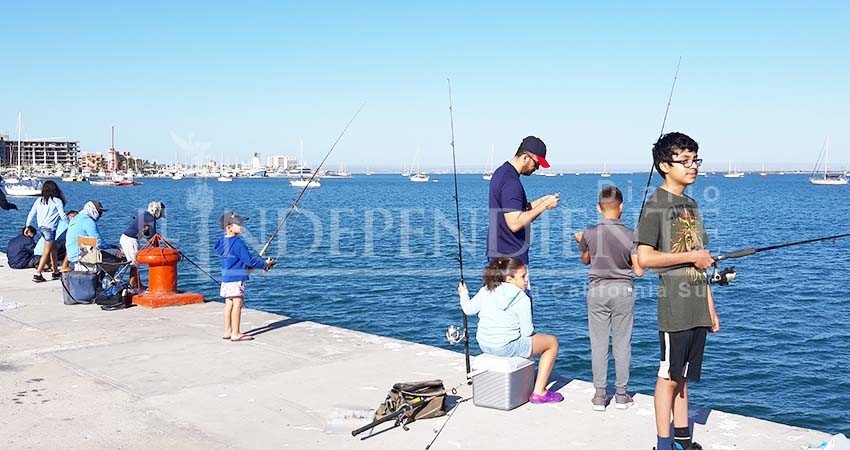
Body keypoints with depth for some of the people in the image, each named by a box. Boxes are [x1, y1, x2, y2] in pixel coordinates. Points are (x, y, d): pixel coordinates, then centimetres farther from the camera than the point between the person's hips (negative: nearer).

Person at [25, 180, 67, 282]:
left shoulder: (39, 200, 11)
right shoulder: (57, 201, -6)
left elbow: (31, 214, 14)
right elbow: (63, 216, -6)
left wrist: (27, 226, 23)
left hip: (41, 227, 7)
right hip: (50, 228, -7)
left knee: (53, 248, 18)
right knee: (47, 252, -4)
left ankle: (55, 272, 21)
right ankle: (37, 274, -9)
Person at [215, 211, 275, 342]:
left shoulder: (222, 241, 10)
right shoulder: (238, 243, -17)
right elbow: (249, 260, -16)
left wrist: (248, 267, 21)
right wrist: (265, 264, -2)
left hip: (225, 277, 9)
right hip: (237, 278, -9)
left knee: (229, 303, 13)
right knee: (237, 304, -5)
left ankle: (227, 331, 19)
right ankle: (235, 334, -3)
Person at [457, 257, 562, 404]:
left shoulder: (485, 291, 4)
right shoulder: (522, 299, -12)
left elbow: (469, 309, 14)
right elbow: (527, 331, -12)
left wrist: (463, 294, 33)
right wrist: (530, 331, 12)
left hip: (484, 346, 8)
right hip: (508, 347, -8)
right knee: (552, 342, 11)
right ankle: (539, 393, 8)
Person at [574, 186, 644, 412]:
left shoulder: (590, 233, -7)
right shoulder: (630, 235, -10)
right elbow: (638, 271, -8)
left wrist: (580, 241, 28)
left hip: (597, 291, 1)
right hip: (623, 291, 0)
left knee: (598, 343, 6)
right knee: (622, 343, 8)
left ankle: (600, 395, 10)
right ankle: (622, 394, 14)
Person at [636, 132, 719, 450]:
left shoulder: (691, 204, 15)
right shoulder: (656, 204, -9)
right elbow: (644, 258, -18)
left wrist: (710, 308, 17)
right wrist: (693, 256, -13)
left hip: (697, 309, 7)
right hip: (674, 308, -7)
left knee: (683, 376, 14)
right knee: (669, 376, 0)